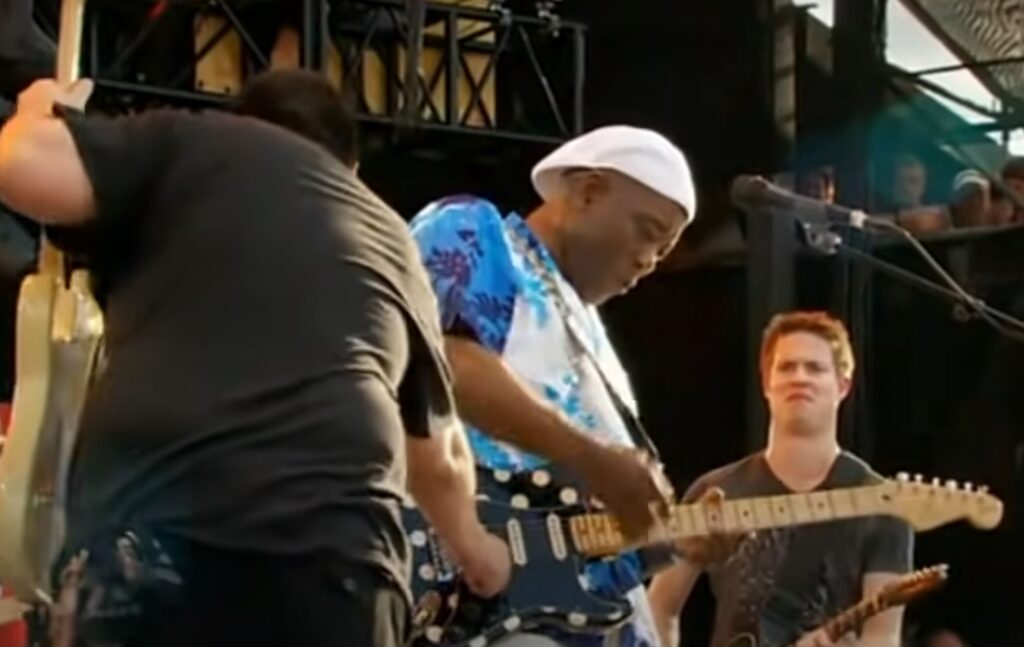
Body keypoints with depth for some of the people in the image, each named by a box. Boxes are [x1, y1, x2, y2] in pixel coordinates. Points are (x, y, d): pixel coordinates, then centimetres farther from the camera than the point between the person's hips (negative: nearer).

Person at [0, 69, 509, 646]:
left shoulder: (189, 143, 17)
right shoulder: (392, 241, 30)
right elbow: (440, 453, 39)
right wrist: (471, 543, 59)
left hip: (151, 529, -3)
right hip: (336, 548, 3)